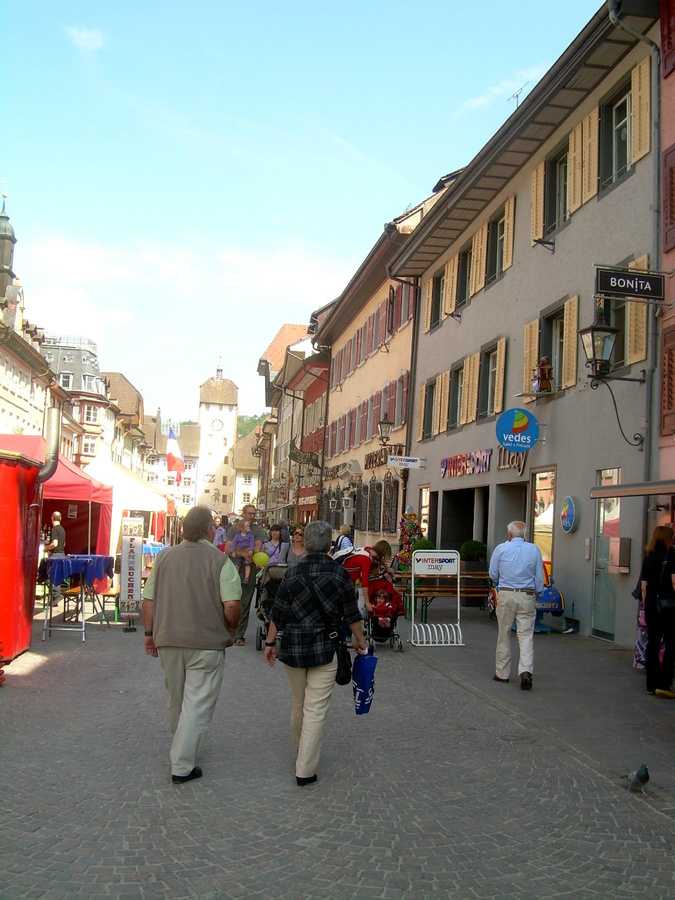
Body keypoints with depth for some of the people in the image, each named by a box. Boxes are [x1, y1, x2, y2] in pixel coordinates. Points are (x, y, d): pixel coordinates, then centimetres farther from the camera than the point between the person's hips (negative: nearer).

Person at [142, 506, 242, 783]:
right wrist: (231, 630, 2)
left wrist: (149, 633, 14)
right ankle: (182, 766, 3)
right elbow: (231, 606, -17)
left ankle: (183, 747, 40)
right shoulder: (220, 561, -11)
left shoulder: (164, 557, 1)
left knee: (176, 700, 21)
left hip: (168, 639, 5)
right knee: (198, 703, 2)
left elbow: (148, 600, 3)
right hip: (207, 643, -5)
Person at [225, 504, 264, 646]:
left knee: (244, 606, 3)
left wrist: (237, 549, -11)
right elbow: (227, 550, -4)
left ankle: (240, 635, 10)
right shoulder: (233, 529, 6)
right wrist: (244, 553, -16)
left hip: (249, 573, 0)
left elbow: (257, 550, -8)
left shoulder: (258, 531, 5)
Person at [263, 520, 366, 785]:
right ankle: (305, 770, 1)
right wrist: (360, 640, 13)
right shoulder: (339, 573, -6)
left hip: (292, 647, 3)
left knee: (299, 704, 20)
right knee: (316, 709, 0)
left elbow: (277, 614, 2)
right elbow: (352, 614, -1)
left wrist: (270, 642, 13)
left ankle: (301, 751, 39)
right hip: (324, 648, -3)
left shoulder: (293, 573, -2)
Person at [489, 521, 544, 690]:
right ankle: (526, 670, -16)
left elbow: (493, 574, 4)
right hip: (527, 596, 0)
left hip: (506, 595, 0)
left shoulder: (501, 549, -3)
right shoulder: (534, 550, 1)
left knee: (504, 635, 11)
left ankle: (502, 673, 18)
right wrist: (536, 596, 18)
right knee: (526, 635, 1)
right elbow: (539, 577, 6)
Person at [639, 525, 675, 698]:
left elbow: (644, 586, 8)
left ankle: (651, 684, 13)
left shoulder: (648, 558, 9)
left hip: (651, 603, 5)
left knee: (652, 643, 9)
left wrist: (645, 605, 14)